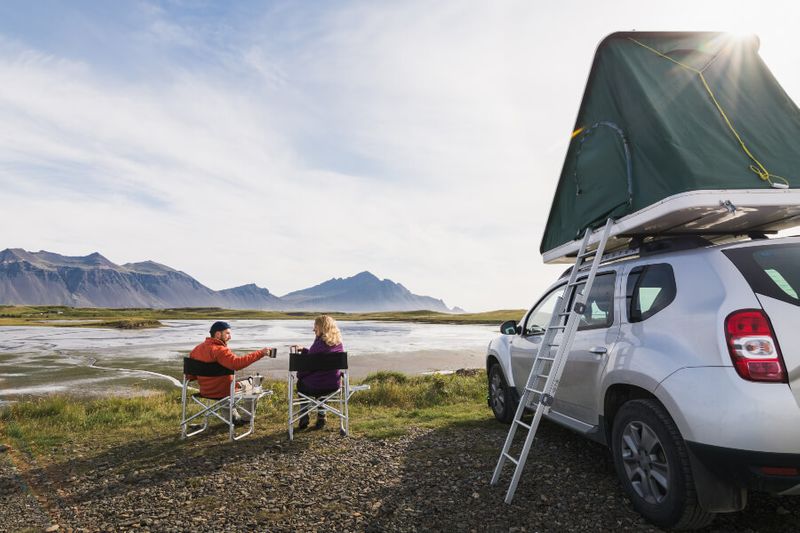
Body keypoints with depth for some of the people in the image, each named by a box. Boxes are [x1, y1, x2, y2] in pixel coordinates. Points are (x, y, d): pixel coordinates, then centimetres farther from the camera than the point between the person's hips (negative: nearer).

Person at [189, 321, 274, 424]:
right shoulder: (219, 350, -26)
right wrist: (261, 353, -38)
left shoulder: (197, 349, 1)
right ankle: (246, 418, 34)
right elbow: (238, 363, -41)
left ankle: (234, 417, 41)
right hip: (223, 392, -8)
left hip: (205, 391, 8)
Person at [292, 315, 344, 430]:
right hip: (334, 385, 5)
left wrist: (299, 374, 9)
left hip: (316, 387, -5)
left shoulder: (320, 343, -18)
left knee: (300, 383, 26)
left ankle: (304, 419, 27)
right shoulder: (338, 344, 2)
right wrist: (302, 350, 21)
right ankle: (321, 416, 30)